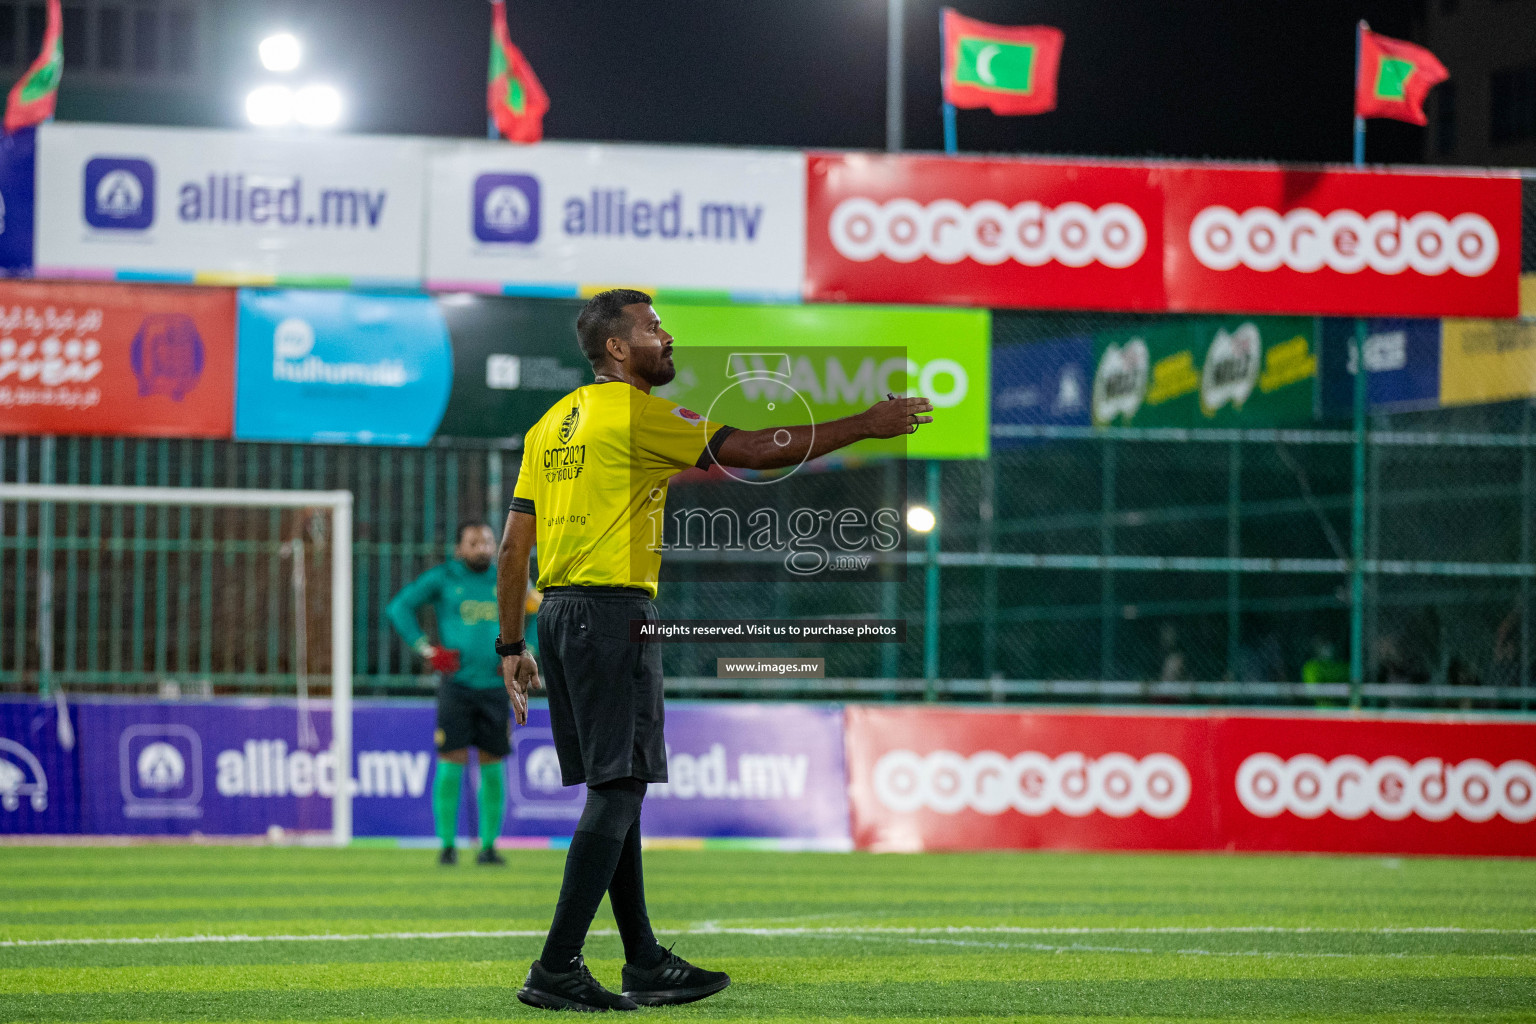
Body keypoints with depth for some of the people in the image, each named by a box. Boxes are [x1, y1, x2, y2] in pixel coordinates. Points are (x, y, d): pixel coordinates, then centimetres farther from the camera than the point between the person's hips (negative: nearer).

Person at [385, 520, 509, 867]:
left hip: (495, 686, 3)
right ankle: (447, 845, -1)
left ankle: (488, 845, 10)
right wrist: (426, 650, -7)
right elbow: (398, 608, 2)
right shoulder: (442, 578, 2)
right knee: (451, 763, -8)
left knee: (492, 767, 2)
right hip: (456, 684, -3)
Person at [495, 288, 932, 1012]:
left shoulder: (553, 424, 16)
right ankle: (556, 971, -14)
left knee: (615, 790, 12)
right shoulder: (634, 413, -8)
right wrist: (868, 425, -4)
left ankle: (645, 964, 16)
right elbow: (755, 451, -10)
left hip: (557, 613, 9)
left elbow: (513, 546, 15)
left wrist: (513, 647, 19)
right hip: (614, 608, -9)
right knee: (617, 790, -9)